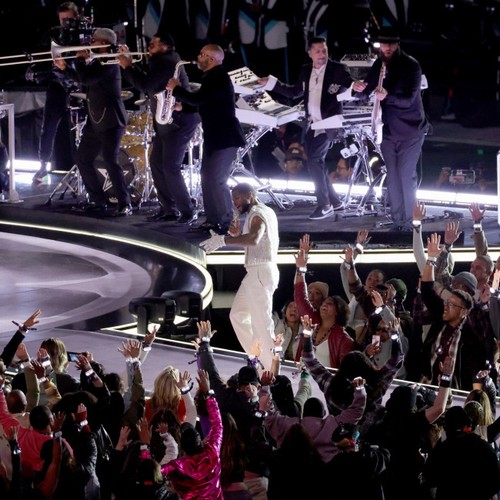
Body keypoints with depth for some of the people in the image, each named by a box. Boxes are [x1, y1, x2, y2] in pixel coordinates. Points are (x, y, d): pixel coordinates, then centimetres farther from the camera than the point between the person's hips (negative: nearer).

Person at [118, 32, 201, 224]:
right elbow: (149, 82, 18)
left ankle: (186, 212, -7)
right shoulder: (161, 61, 14)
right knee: (156, 163, 12)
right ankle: (168, 209, 18)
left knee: (170, 168, -12)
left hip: (179, 123, -11)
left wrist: (127, 67, -13)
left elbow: (145, 85, -24)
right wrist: (131, 64, 10)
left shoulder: (166, 62, -18)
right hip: (166, 122, 11)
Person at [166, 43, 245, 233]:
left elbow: (197, 99, -25)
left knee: (217, 179, -13)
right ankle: (212, 220, 18)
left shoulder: (218, 77, -17)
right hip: (214, 136, 11)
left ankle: (227, 223, -11)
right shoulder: (212, 76, 15)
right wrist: (182, 106, 10)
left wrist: (176, 89, -12)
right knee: (207, 177, 12)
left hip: (225, 137, -11)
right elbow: (202, 104, 21)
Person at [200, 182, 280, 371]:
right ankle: (259, 360, 15)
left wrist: (223, 240, -32)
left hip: (260, 272, -11)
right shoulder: (266, 212, 19)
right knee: (237, 315, 17)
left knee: (262, 323, -9)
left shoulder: (258, 214, -12)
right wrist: (238, 234, 12)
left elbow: (254, 239, -33)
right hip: (256, 272, 11)